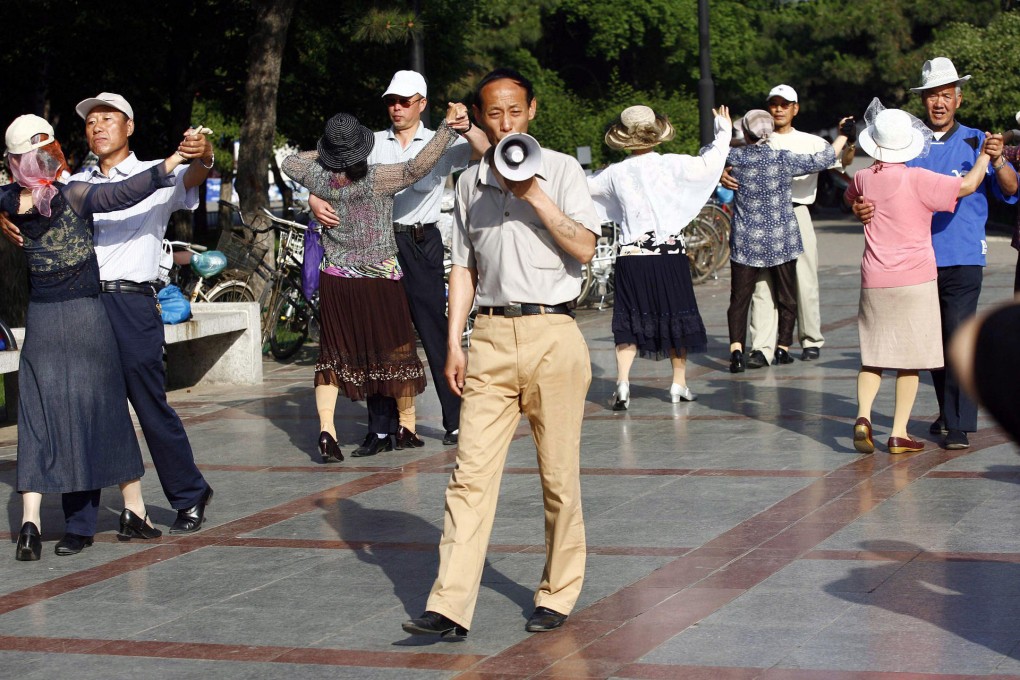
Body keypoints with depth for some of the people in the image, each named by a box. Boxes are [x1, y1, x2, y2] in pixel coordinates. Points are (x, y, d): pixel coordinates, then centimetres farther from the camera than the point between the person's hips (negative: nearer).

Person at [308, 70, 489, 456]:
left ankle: (456, 422, 4)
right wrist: (316, 202, -14)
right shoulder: (371, 144, 14)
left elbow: (483, 151, -5)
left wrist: (466, 127, -26)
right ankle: (381, 428, 9)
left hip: (422, 243, -2)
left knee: (435, 332, -3)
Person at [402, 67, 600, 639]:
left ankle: (558, 594, 18)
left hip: (551, 334, -3)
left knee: (560, 475, 4)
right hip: (491, 338, 3)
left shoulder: (562, 169, 3)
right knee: (472, 473, -4)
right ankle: (450, 607, -7)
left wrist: (534, 195, -14)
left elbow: (584, 248, -8)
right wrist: (455, 341, 10)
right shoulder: (471, 183, 14)